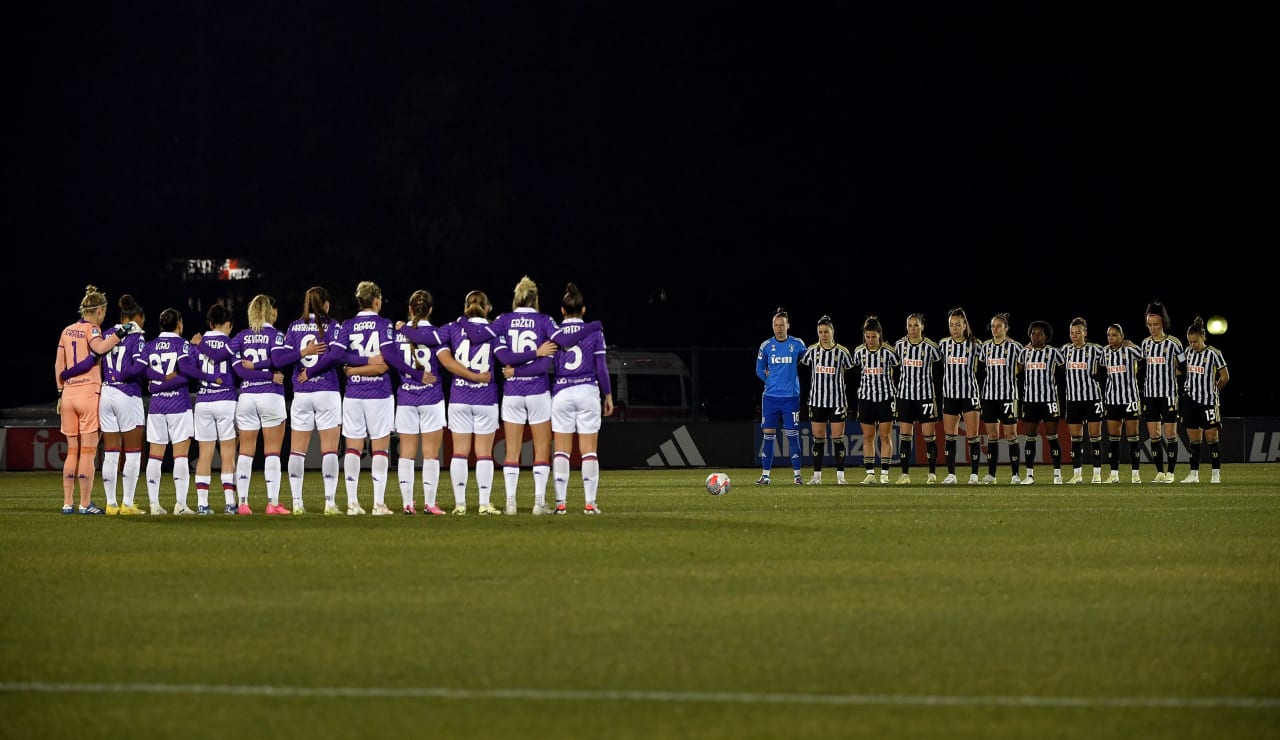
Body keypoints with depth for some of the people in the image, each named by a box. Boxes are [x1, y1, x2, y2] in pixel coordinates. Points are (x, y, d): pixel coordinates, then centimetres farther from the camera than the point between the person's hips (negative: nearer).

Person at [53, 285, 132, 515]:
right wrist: (119, 334, -19)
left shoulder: (67, 332, 11)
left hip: (69, 393, 6)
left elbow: (58, 366, 12)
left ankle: (68, 503, 8)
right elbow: (99, 348, -28)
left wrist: (61, 392, 17)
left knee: (72, 452, 10)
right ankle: (85, 503, -2)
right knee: (88, 452, -1)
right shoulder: (92, 329, -6)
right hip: (89, 392, -6)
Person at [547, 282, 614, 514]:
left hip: (561, 393, 1)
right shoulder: (594, 333, -1)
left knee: (561, 451, 5)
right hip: (588, 391, -1)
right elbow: (601, 367, -1)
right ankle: (590, 503, -1)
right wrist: (608, 395, 8)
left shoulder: (554, 334, 0)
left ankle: (561, 502, 0)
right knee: (589, 450, 2)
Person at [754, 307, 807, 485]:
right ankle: (765, 474, 5)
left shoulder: (797, 344, 0)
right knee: (768, 435, 0)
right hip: (770, 396, 1)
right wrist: (770, 380, 1)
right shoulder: (766, 346, 4)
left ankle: (797, 474, 5)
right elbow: (759, 370, 13)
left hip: (791, 396, -1)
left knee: (792, 435, -1)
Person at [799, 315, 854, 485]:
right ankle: (817, 475, 8)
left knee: (838, 438, -2)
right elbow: (801, 362, 14)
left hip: (837, 401, -2)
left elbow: (849, 368, 9)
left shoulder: (842, 352, -3)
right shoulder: (812, 350, 2)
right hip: (817, 400, 2)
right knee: (818, 439, 4)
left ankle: (840, 475, 2)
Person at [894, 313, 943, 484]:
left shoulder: (930, 347, -7)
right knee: (904, 436, 1)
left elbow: (939, 360, 7)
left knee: (929, 435, -2)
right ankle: (905, 475, 5)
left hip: (926, 395, -2)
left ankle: (932, 474, 4)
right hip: (905, 394, 2)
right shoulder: (899, 345, 1)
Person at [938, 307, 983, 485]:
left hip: (970, 394, -2)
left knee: (973, 436, -4)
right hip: (949, 395, 2)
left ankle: (974, 474, 0)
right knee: (950, 437, 4)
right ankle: (951, 474, 9)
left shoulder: (974, 346, -1)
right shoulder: (943, 345, 3)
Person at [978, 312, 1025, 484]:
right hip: (989, 395, 4)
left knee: (1011, 434, -5)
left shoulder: (1015, 346, -3)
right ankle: (991, 474, 9)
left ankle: (1016, 474, -3)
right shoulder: (985, 346, 10)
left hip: (1008, 395, -4)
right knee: (992, 435, 6)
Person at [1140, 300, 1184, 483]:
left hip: (1169, 394, -5)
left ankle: (1170, 472, 3)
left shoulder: (1173, 343, -6)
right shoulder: (1146, 343, 10)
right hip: (1150, 394, 5)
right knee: (1153, 435, 3)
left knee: (1170, 434, -3)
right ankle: (1159, 472, 9)